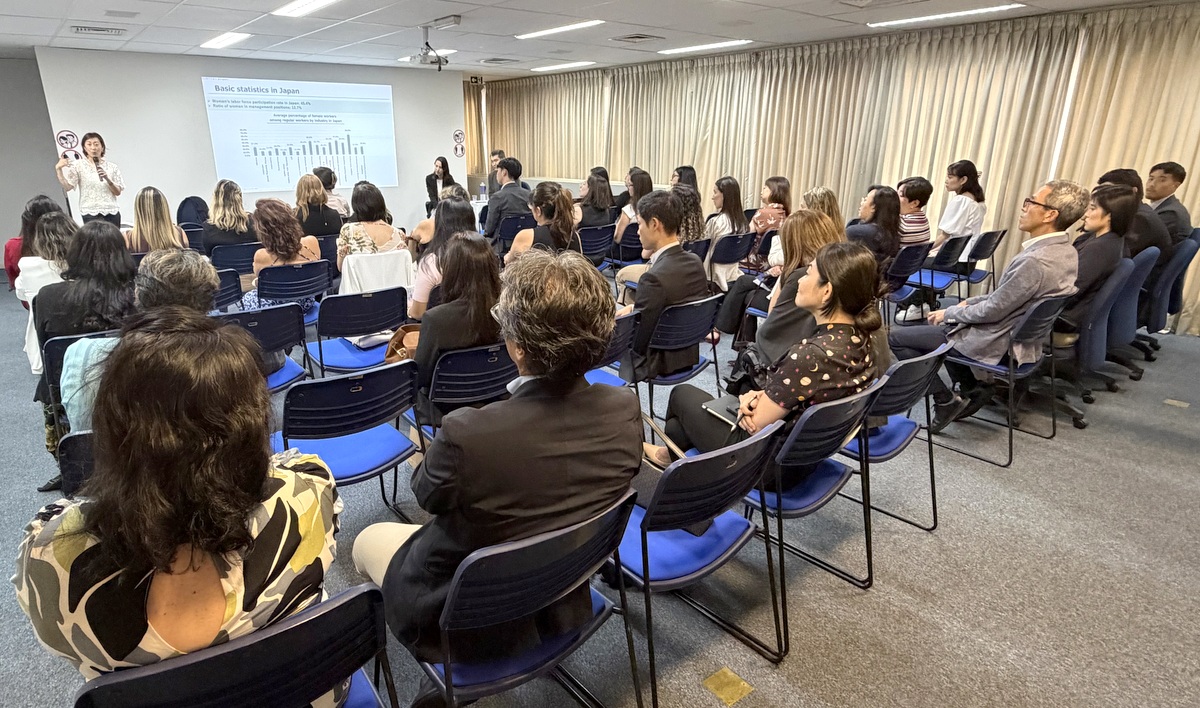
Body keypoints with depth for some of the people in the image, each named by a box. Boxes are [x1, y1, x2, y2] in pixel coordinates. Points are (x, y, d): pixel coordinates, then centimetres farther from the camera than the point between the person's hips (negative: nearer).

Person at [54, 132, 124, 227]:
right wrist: (58, 169, -13)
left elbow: (118, 192, 7)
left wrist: (107, 179, -7)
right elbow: (67, 187, -3)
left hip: (112, 212, 2)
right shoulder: (78, 165, 6)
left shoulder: (112, 167, 11)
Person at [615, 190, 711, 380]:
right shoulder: (695, 262, -5)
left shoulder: (654, 277, -31)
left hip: (658, 362, -8)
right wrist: (635, 308, 7)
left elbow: (636, 341, -23)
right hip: (689, 354, 8)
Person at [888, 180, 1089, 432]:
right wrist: (969, 302, 7)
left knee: (895, 337, -5)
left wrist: (950, 313, -7)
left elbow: (992, 311, -22)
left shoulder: (1035, 261, -29)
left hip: (995, 343, -10)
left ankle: (946, 401, 0)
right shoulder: (1065, 251, 1)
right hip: (1018, 334, 10)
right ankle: (973, 389, 24)